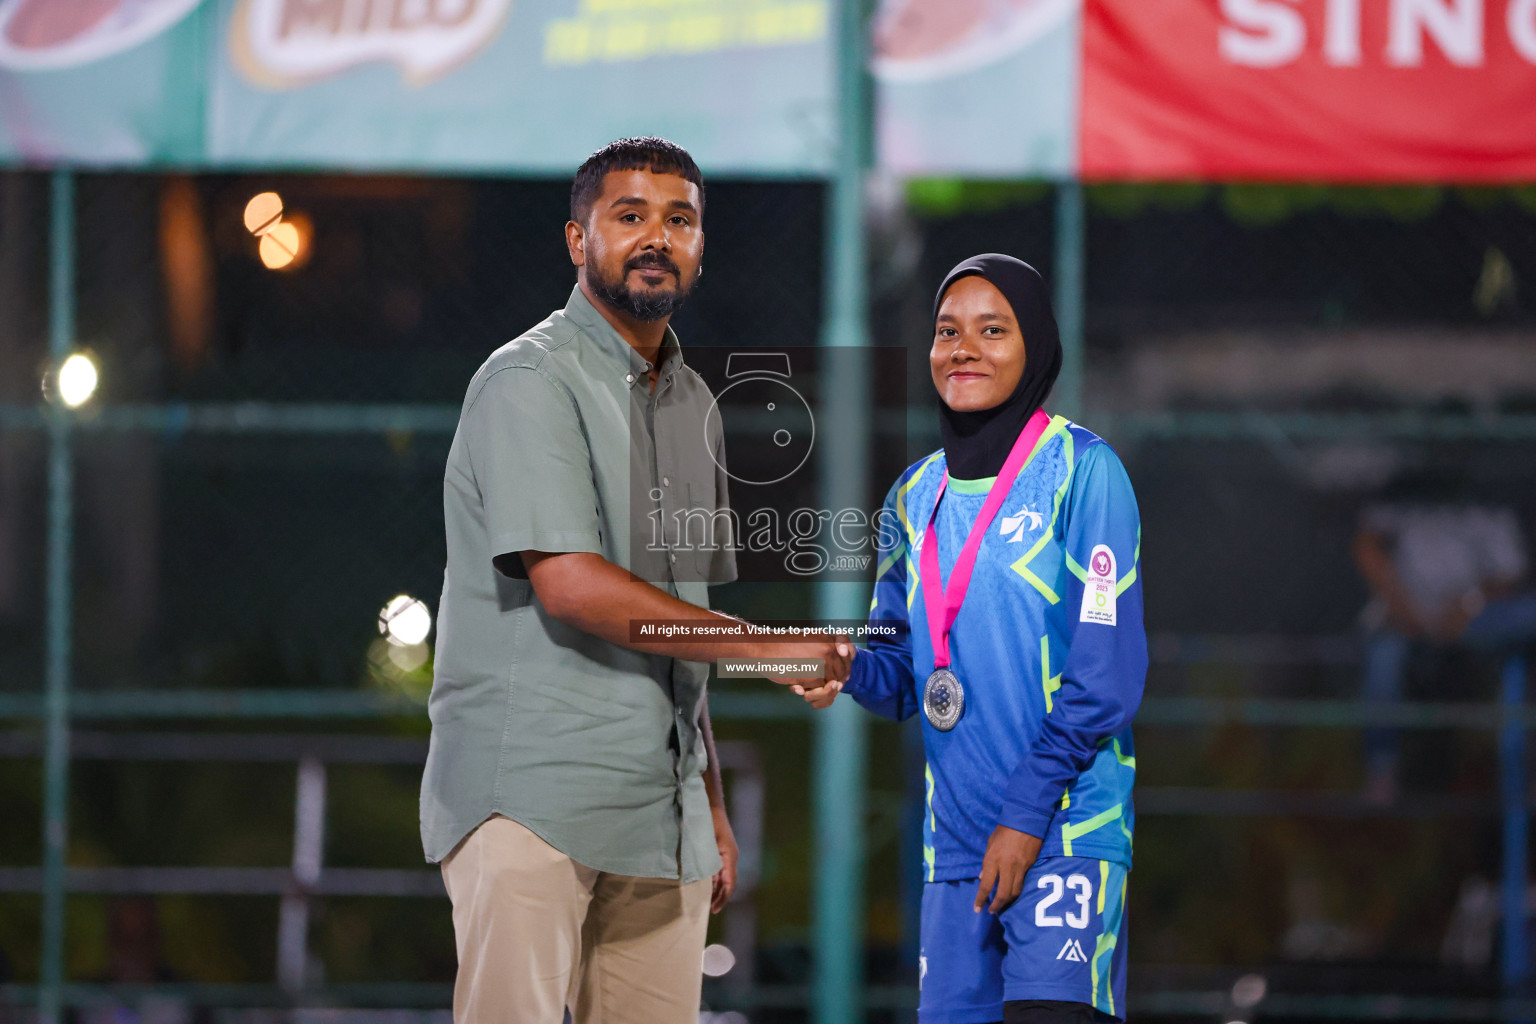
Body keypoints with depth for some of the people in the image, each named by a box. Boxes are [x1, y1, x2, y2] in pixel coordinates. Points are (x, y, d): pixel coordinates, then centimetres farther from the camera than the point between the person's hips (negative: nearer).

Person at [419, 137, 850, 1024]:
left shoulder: (693, 402, 19)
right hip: (530, 795, -7)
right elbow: (571, 585, -17)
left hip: (660, 811, 7)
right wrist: (764, 645, -12)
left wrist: (711, 801, 18)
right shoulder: (532, 383, -6)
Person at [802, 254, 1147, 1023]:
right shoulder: (915, 496, 14)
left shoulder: (1081, 471, -4)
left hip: (1065, 824, -6)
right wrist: (847, 668, -6)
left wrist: (1028, 812, -14)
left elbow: (1107, 670, -9)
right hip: (956, 837, 6)